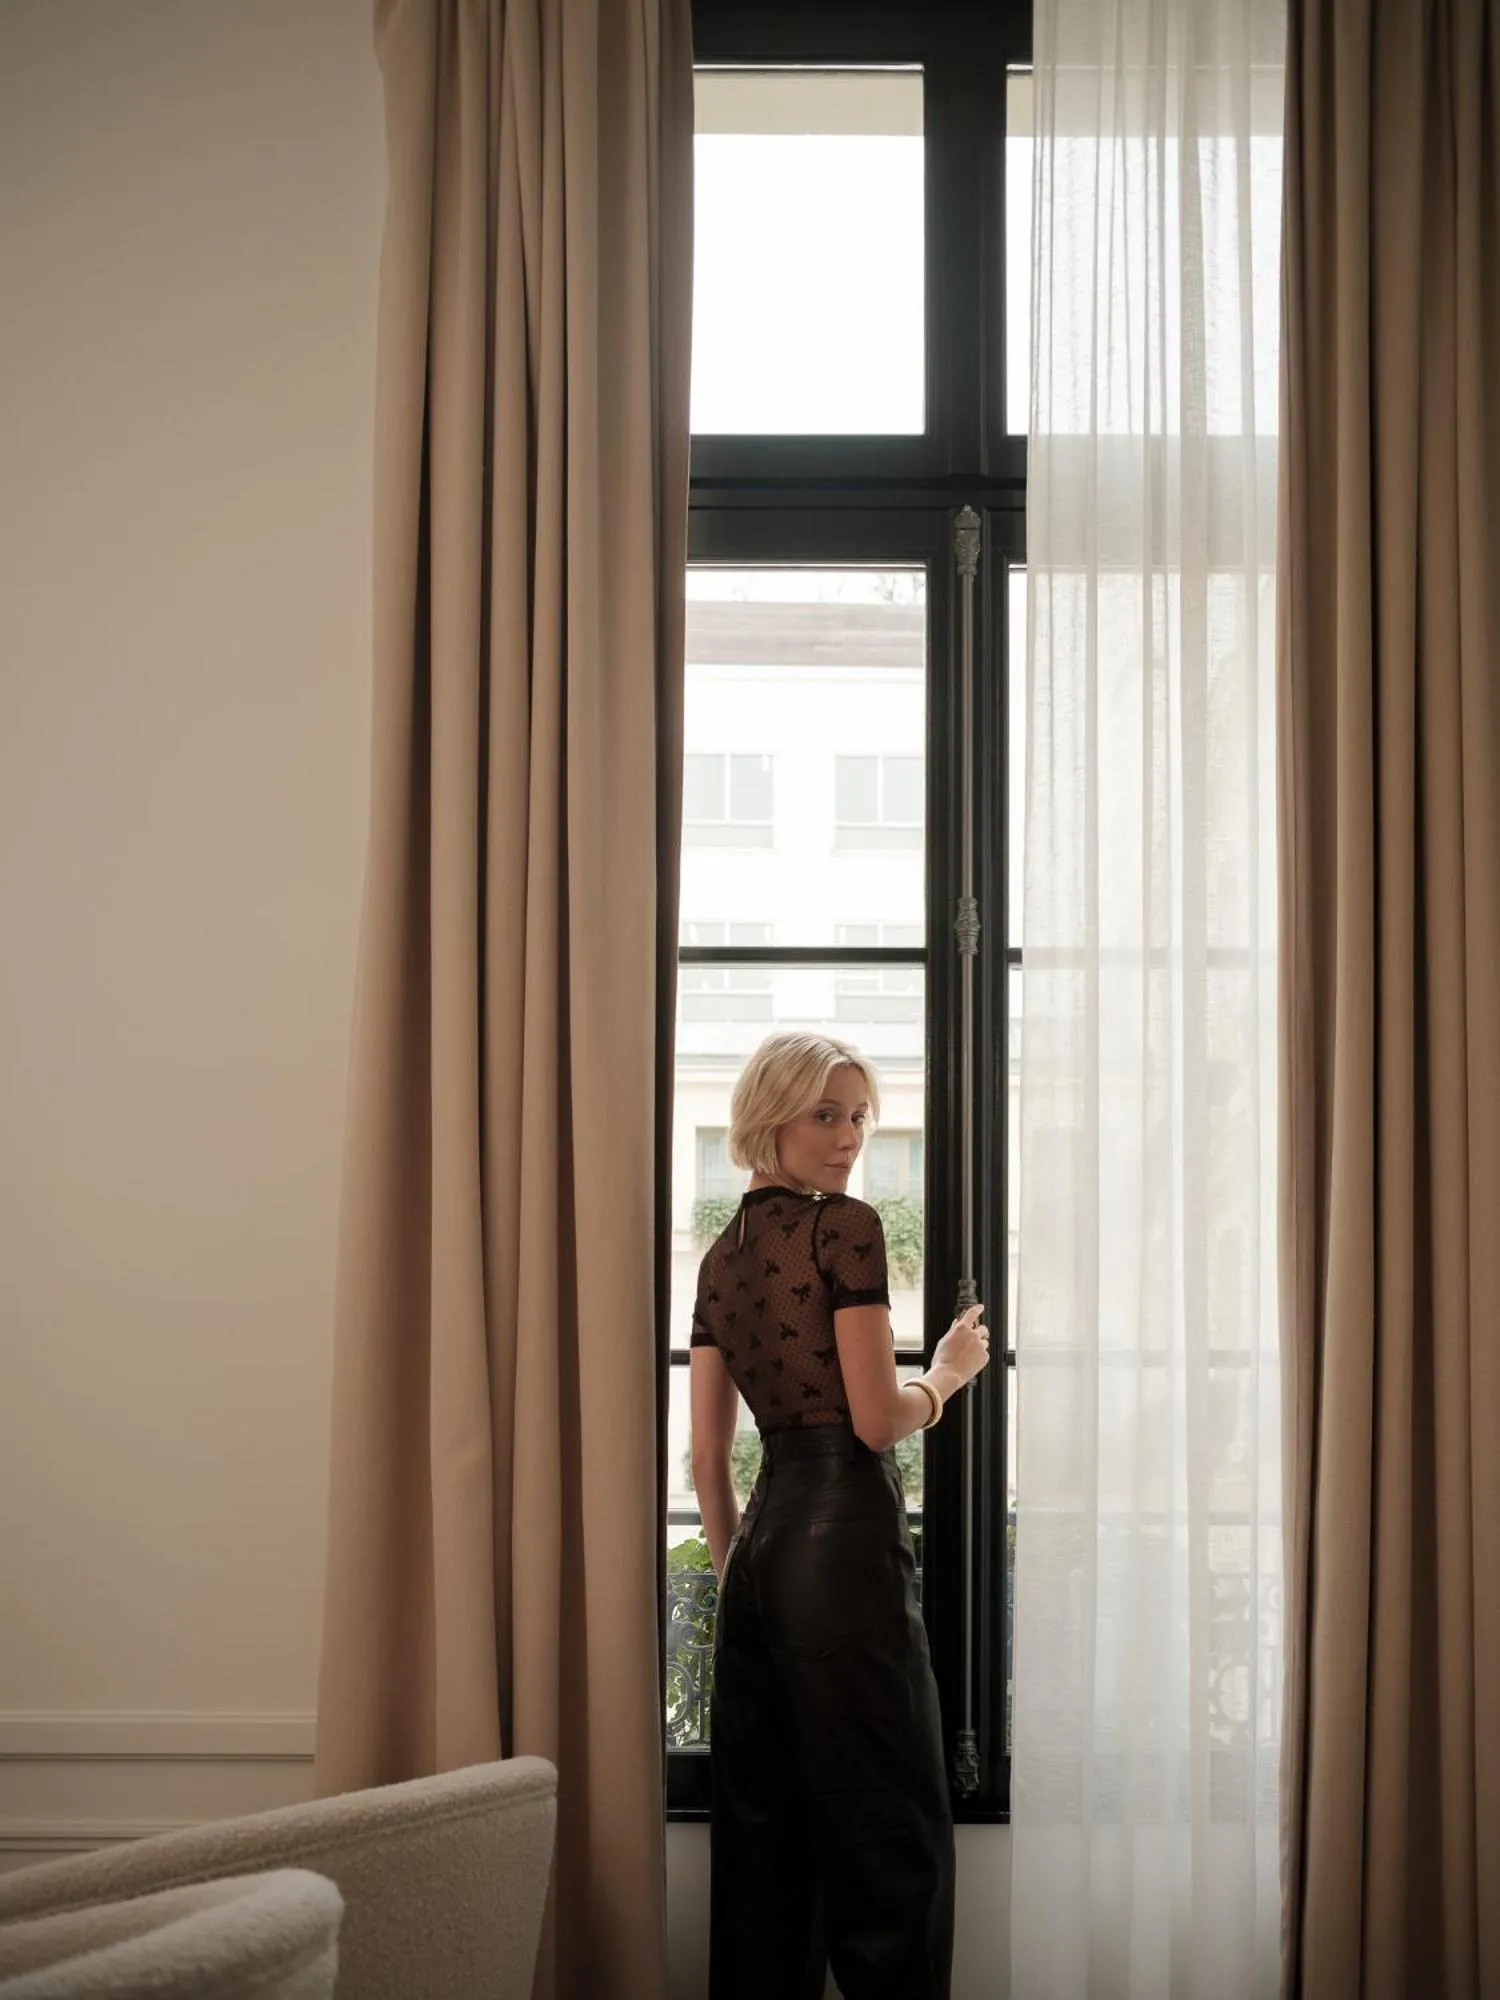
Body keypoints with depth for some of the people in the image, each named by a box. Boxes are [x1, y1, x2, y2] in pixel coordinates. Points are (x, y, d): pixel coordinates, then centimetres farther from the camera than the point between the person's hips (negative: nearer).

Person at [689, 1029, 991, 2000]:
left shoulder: (722, 1255, 15)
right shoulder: (845, 1226, -7)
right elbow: (878, 1419, -13)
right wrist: (949, 1371, 5)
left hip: (761, 1542, 8)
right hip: (846, 1537, -8)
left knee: (763, 1826, 11)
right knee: (888, 1833, -4)